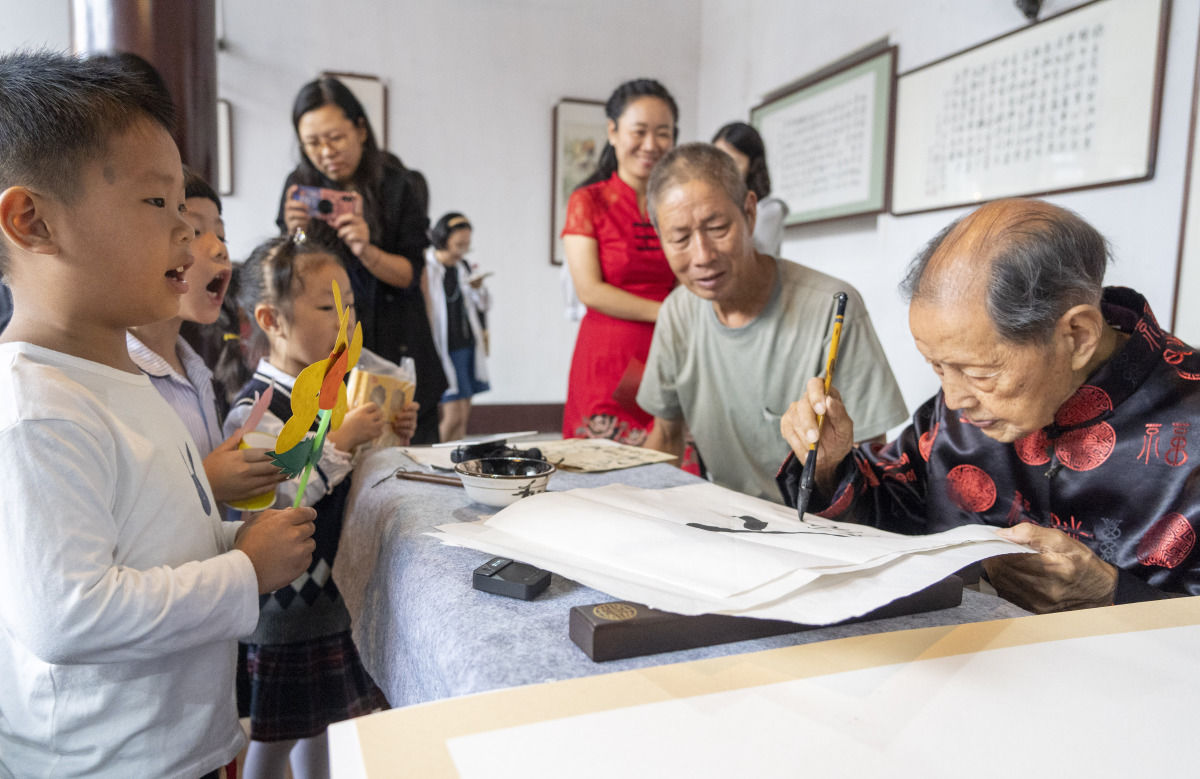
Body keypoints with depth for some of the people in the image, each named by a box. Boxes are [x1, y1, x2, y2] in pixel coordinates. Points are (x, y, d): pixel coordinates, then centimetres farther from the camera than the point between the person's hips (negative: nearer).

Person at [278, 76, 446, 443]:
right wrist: (295, 234, -20)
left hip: (396, 351, -1)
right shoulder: (301, 188, 3)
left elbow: (409, 275, -6)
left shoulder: (402, 186, -2)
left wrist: (366, 250, -24)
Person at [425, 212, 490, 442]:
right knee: (454, 414, -11)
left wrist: (478, 288, -4)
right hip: (445, 349, -6)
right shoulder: (426, 269, -10)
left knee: (464, 413, 7)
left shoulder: (464, 266, 9)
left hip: (468, 345, 6)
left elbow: (483, 306, 16)